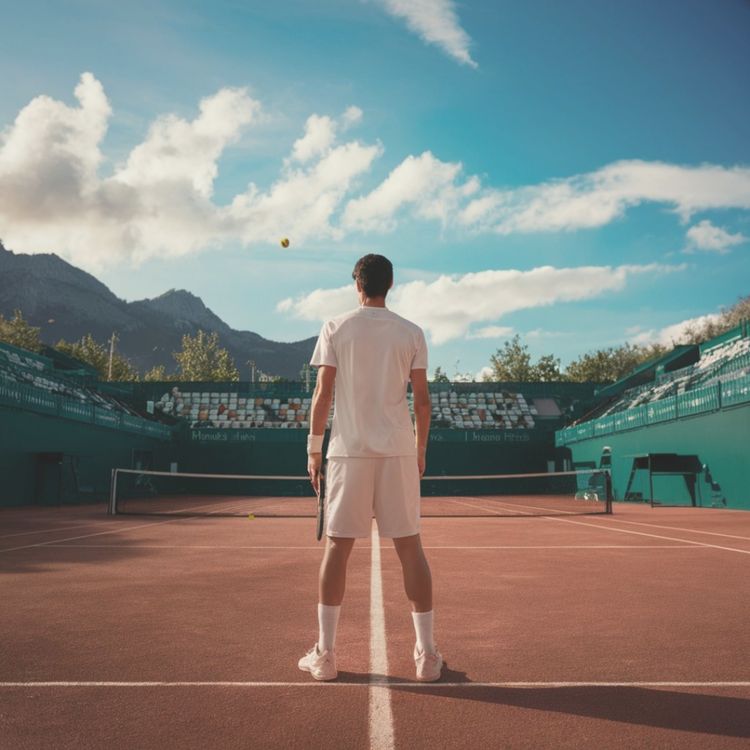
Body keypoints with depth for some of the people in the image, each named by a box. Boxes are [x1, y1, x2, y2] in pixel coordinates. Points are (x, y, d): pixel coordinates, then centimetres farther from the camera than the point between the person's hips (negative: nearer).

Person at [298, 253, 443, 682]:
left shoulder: (336, 329, 3)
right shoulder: (411, 333, 5)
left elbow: (323, 394, -1)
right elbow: (422, 399, 3)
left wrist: (314, 449, 6)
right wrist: (420, 450, 13)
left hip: (349, 451, 0)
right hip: (399, 451, 1)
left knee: (338, 546, 5)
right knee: (410, 547, 5)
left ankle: (325, 654, 9)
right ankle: (427, 654, 8)